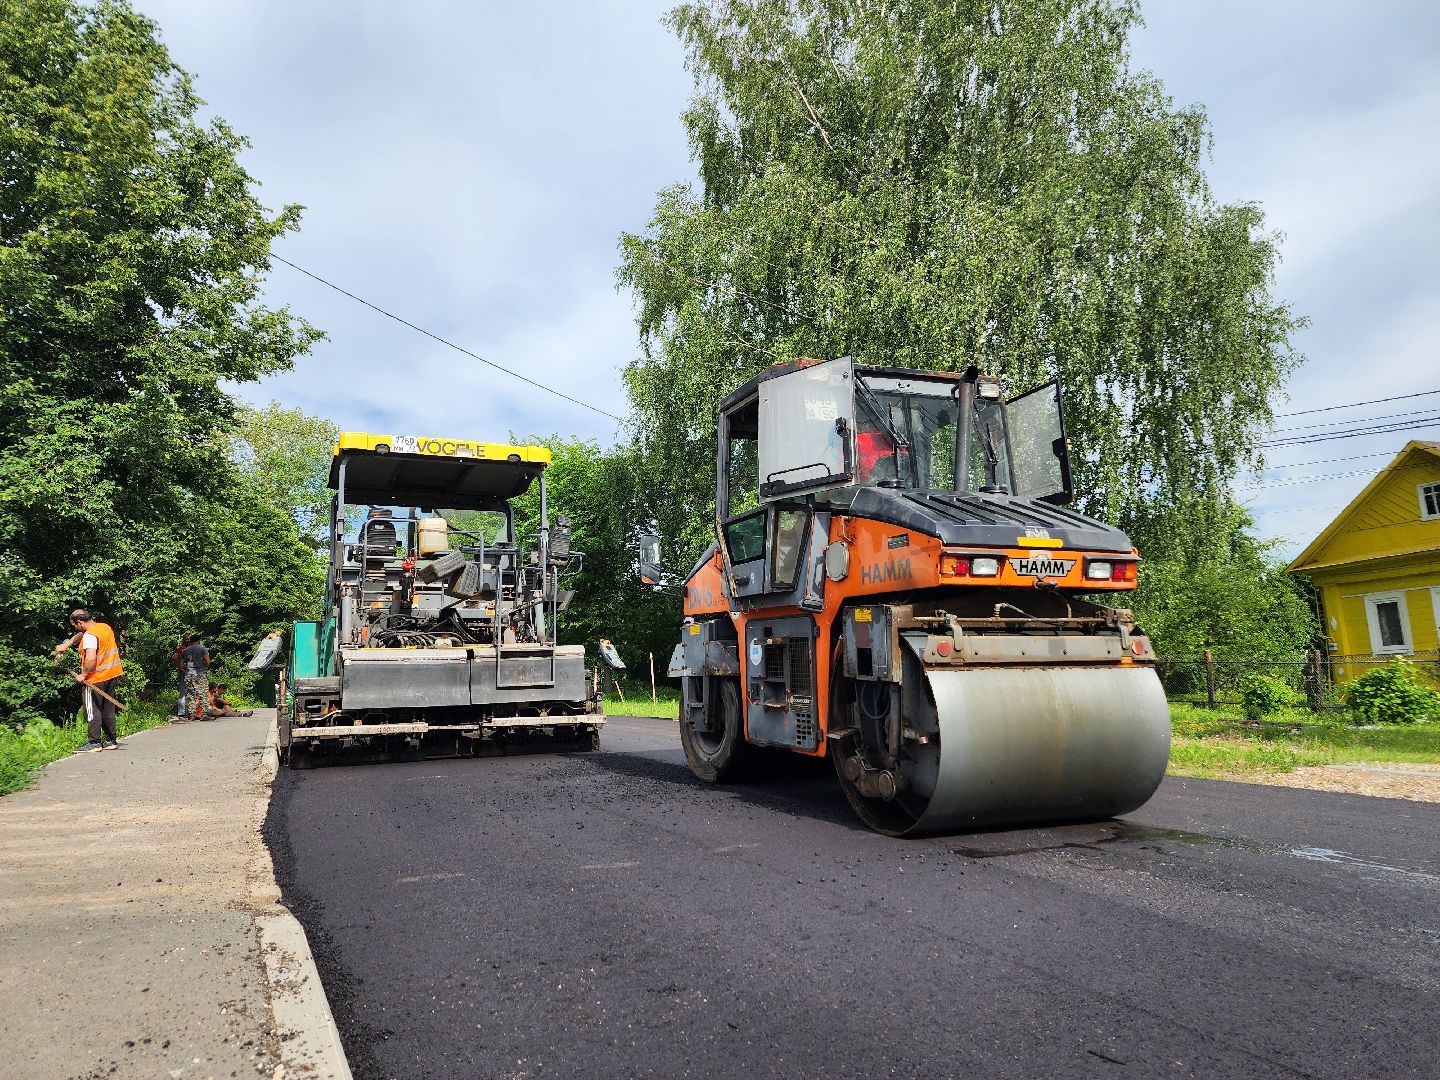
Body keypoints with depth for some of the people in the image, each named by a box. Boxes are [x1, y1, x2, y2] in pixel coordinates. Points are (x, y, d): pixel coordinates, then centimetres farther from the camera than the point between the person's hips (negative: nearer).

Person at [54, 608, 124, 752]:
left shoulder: (90, 635, -19)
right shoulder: (105, 627, 8)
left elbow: (91, 659, -30)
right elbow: (80, 635, 26)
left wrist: (83, 674, -16)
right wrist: (66, 645, 22)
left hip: (96, 678, -8)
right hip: (113, 675, 8)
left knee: (92, 710, 1)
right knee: (108, 709, 14)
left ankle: (94, 742, 2)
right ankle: (111, 740, 18)